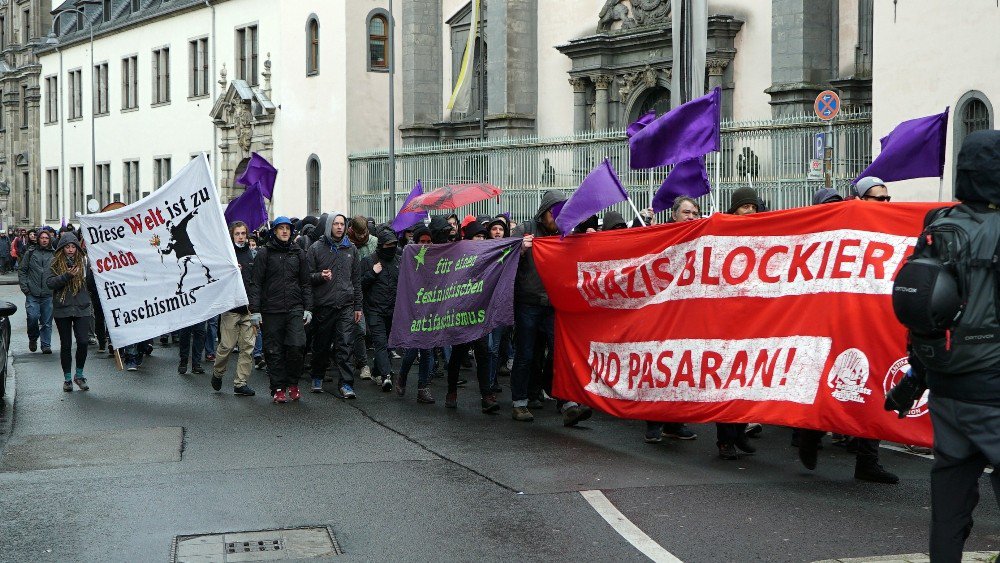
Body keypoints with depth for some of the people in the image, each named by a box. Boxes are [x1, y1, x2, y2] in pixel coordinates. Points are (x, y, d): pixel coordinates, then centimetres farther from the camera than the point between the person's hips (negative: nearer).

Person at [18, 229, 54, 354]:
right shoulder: (30, 253, 5)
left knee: (47, 322, 4)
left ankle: (46, 345, 13)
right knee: (32, 317, -11)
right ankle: (33, 338, 15)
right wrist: (24, 286, -1)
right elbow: (21, 270, 8)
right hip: (32, 294, -1)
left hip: (48, 294, 1)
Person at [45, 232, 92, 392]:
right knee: (66, 345, 7)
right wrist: (67, 276, -21)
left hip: (82, 308, 0)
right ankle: (67, 378, 18)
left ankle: (79, 375, 12)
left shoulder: (83, 261, 3)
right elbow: (49, 282, -10)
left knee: (83, 342, -7)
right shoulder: (55, 263, 2)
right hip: (62, 309, 0)